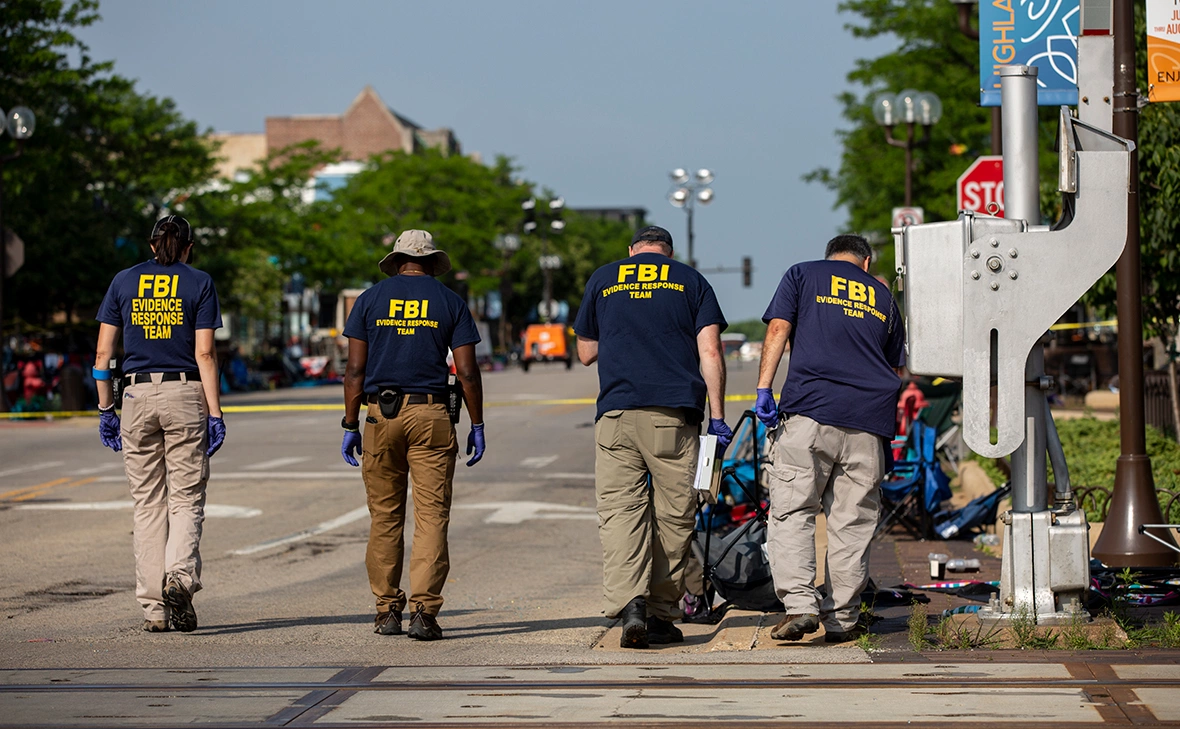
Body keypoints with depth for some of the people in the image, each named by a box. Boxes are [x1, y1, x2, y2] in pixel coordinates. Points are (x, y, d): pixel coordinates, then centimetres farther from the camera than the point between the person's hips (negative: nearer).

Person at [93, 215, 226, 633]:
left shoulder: (123, 282, 8)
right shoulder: (199, 283, 1)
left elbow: (103, 353, 5)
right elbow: (204, 354, -5)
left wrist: (105, 410, 11)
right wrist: (215, 414, -4)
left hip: (137, 395, 2)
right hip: (184, 394, -2)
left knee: (148, 504, 7)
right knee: (187, 499, 4)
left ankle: (154, 607, 4)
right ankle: (180, 574, -23)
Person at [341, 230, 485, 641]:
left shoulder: (371, 299, 7)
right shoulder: (450, 302, 5)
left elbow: (356, 369, 2)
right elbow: (467, 372, 0)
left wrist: (350, 426, 6)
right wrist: (477, 427, 7)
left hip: (381, 413, 1)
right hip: (431, 414, -1)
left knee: (384, 517, 9)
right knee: (431, 515, -2)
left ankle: (388, 611, 9)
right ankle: (424, 611, -11)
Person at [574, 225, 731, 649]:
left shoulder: (603, 280, 14)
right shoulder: (690, 281, 12)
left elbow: (586, 352, 20)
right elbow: (709, 351, 1)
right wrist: (717, 416, 1)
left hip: (617, 413, 0)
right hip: (675, 414, 0)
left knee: (619, 509, -3)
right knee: (674, 515, 6)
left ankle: (628, 603, -22)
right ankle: (662, 616, 9)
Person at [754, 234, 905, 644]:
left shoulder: (802, 275, 15)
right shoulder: (882, 296, 23)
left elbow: (778, 329, 0)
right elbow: (894, 368, 24)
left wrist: (764, 389, -5)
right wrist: (888, 441, 29)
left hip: (809, 410, -3)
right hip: (869, 419, 3)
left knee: (791, 514, -2)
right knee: (852, 523, 6)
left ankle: (799, 605, -16)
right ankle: (842, 619, 6)